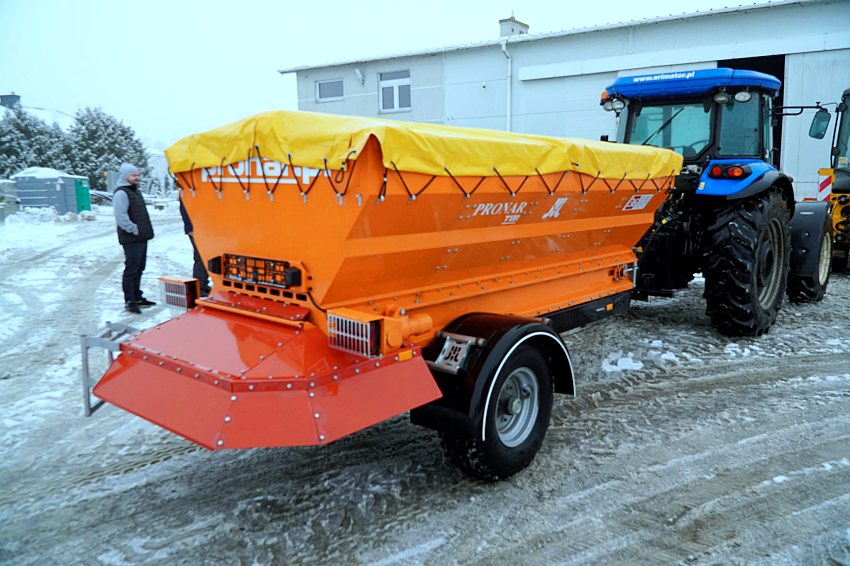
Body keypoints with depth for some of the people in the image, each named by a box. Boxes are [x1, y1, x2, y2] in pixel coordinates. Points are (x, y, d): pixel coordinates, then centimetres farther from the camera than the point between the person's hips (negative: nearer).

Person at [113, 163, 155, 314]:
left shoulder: (136, 191, 19)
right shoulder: (121, 193, -12)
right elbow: (121, 217, -22)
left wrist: (146, 230, 17)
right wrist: (134, 230, -18)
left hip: (142, 238, 10)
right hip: (131, 239, -10)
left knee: (139, 269, 16)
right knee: (131, 270, -6)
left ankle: (137, 297, 25)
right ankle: (129, 301, -2)